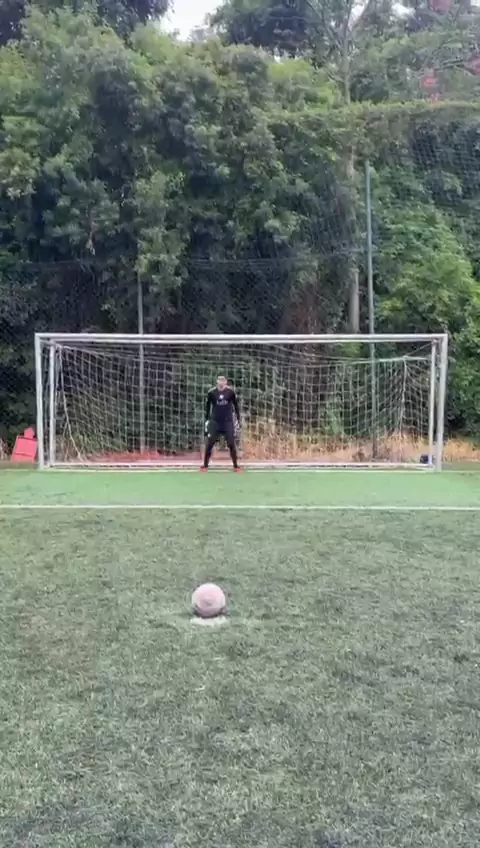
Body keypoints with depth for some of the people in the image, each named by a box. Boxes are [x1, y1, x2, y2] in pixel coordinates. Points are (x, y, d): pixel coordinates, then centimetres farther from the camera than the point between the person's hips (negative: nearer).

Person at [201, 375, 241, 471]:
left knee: (231, 443, 0)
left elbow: (235, 405, 7)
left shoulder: (230, 392, -7)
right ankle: (205, 465, 10)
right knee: (209, 444, -1)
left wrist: (238, 418, 7)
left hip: (228, 421, 0)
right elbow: (207, 406, 6)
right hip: (214, 422, 0)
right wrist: (207, 419, 6)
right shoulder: (211, 393, -7)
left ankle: (236, 465, 11)